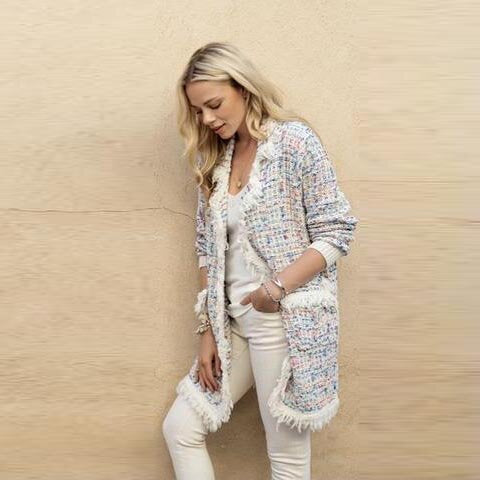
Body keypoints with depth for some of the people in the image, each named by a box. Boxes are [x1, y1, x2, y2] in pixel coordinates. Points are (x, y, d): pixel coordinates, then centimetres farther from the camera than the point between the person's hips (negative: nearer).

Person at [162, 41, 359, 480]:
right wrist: (208, 332, 8)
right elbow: (209, 251, 12)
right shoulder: (214, 160, 12)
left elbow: (337, 231, -9)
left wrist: (279, 285, -21)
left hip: (287, 321, -7)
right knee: (179, 428, 8)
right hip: (234, 323, 7)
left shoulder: (294, 140, -7)